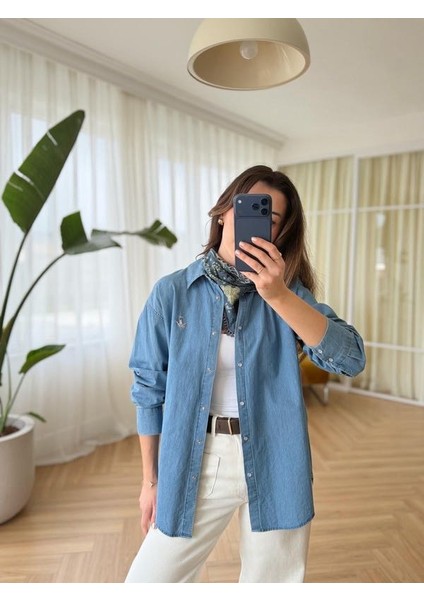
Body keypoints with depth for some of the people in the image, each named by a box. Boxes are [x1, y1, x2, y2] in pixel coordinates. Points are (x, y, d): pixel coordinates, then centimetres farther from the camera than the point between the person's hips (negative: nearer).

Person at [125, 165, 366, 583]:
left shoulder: (289, 291, -2)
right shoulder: (171, 292, -5)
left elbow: (350, 359, -16)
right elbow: (149, 388, 1)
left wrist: (278, 296, -28)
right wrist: (151, 478, 6)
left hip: (274, 462, 1)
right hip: (197, 464, 0)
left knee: (272, 580, 19)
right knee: (147, 581, 6)